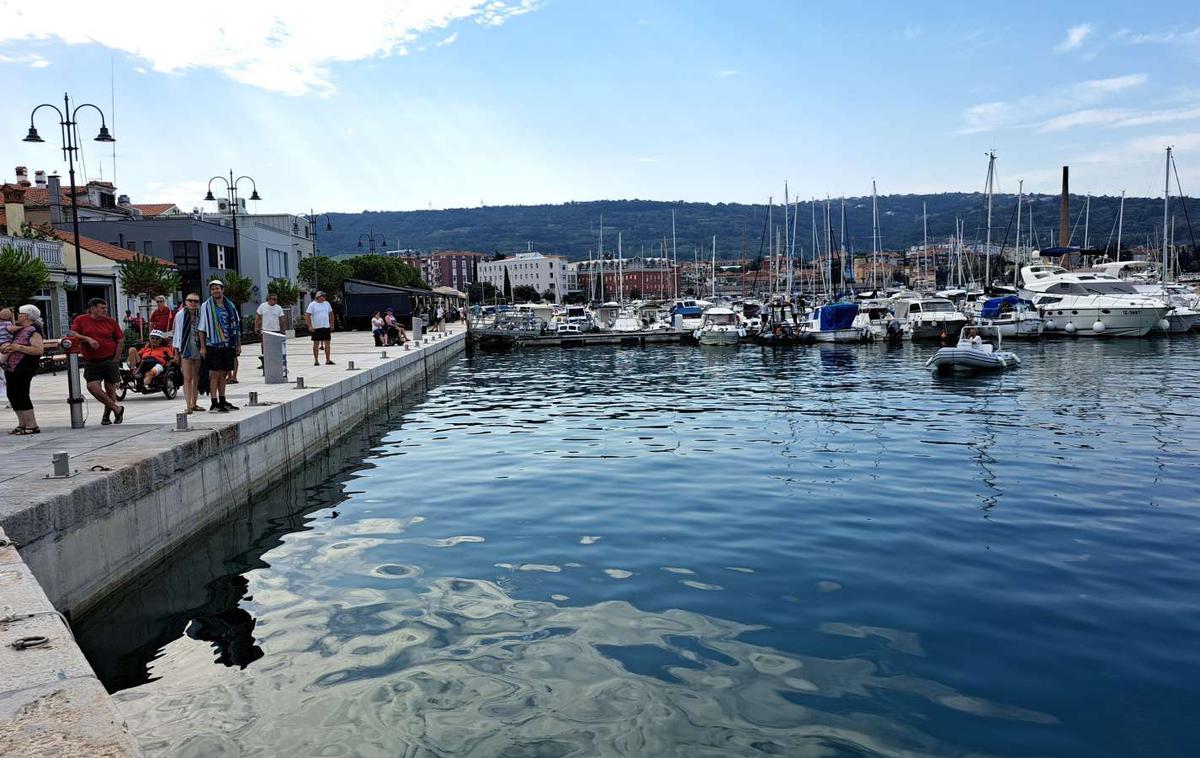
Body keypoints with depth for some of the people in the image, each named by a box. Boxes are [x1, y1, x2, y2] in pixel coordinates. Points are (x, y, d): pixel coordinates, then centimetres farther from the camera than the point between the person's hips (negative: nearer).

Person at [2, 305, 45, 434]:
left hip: (23, 369, -10)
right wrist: (5, 347, 2)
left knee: (21, 395, -10)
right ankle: (22, 424, 22)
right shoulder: (18, 329, 16)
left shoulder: (33, 330, -11)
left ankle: (32, 426, -5)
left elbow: (39, 350, -22)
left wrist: (18, 347, -21)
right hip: (10, 368, 10)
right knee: (12, 395, 13)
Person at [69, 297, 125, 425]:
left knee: (110, 389, 3)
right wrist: (88, 339, -20)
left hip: (110, 360, 0)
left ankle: (107, 414, 22)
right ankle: (117, 409, -3)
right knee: (92, 386, -16)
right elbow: (71, 334, -5)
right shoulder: (81, 320, 4)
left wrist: (115, 360, 0)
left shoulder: (111, 322, 4)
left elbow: (120, 341, 6)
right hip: (91, 362, 0)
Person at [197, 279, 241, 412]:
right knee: (215, 374, -4)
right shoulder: (206, 306, -1)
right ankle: (214, 403, 0)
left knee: (223, 374, 11)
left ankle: (222, 401, 19)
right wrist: (202, 346, -8)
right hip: (213, 345, -4)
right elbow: (201, 328, -2)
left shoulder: (230, 305, 11)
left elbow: (236, 326, 15)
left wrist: (238, 345, 12)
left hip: (228, 345, 4)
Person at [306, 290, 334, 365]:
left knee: (327, 343, 3)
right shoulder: (312, 305, -5)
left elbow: (331, 314, 19)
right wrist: (310, 326, -14)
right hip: (316, 328, -4)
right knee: (316, 344, 2)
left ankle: (328, 360, 10)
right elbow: (307, 316, -8)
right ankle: (316, 361, 8)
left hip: (326, 327, 4)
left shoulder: (327, 303, 10)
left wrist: (332, 324, 12)